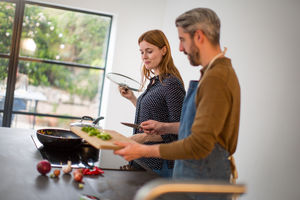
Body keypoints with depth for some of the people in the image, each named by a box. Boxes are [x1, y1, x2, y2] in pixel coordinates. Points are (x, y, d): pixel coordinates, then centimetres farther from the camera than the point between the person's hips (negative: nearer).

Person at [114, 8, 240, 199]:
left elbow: (199, 145, -27)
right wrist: (166, 127, 18)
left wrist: (144, 151, -21)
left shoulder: (216, 78, -23)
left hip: (202, 182, -9)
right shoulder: (219, 71, 11)